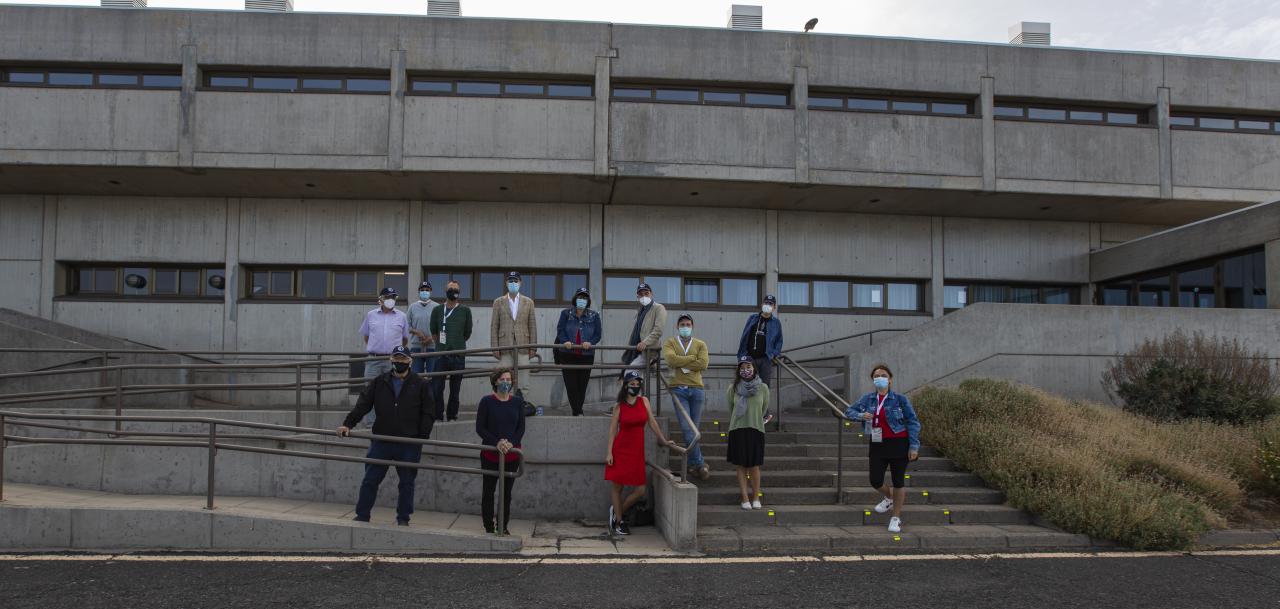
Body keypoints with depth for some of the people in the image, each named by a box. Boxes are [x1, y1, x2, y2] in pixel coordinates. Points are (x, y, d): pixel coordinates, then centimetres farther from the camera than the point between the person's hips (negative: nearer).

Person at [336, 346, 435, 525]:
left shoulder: (420, 385, 2)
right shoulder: (379, 382, 6)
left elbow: (428, 414, 1)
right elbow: (362, 406, 2)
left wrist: (423, 436, -9)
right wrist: (347, 424, -11)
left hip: (409, 444, -1)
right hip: (381, 441, 1)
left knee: (407, 482, 7)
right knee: (370, 480, 4)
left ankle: (403, 518, 19)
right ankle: (362, 516, 14)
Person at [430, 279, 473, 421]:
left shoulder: (465, 310, 4)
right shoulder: (437, 310, 6)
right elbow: (433, 332, 14)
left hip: (458, 355, 0)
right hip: (441, 355, 0)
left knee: (455, 388, 5)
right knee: (437, 387, -5)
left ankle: (452, 415, 15)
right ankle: (438, 415, 8)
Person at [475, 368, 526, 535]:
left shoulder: (517, 402, 4)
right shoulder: (487, 401, -3)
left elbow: (521, 428, 4)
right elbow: (480, 428, -5)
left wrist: (511, 443, -14)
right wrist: (496, 443, -17)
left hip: (512, 455, 2)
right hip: (490, 454, -2)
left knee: (507, 492, 9)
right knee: (488, 491, 3)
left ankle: (503, 527, 19)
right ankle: (489, 528, 12)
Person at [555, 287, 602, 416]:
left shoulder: (594, 316, 8)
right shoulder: (566, 313, 6)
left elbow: (597, 334, 4)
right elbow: (560, 330, 0)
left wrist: (590, 342, -15)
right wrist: (565, 341, -19)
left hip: (586, 355, 1)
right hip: (568, 355, -1)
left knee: (582, 384, 2)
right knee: (571, 384, -7)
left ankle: (577, 410, 14)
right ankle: (578, 412, -3)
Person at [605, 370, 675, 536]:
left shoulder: (644, 401, 5)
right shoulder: (619, 406, -2)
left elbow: (652, 422, 9)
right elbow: (613, 429, -1)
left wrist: (663, 440, 8)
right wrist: (609, 452, -7)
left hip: (637, 451, 3)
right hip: (620, 449, -3)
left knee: (640, 490, -1)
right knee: (617, 487, 2)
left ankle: (617, 512, 21)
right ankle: (618, 522, 14)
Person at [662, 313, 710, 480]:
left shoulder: (700, 344, 13)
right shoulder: (670, 343, 10)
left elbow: (703, 364, -5)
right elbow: (671, 359, -11)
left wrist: (682, 364, -8)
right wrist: (693, 358, -8)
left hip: (696, 389, 2)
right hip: (678, 389, -2)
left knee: (694, 428, 5)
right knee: (686, 428, -10)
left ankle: (692, 464, 14)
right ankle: (700, 464, -6)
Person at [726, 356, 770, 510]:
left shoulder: (763, 388, -1)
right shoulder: (733, 389, 0)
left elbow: (764, 409, 11)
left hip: (756, 429, 0)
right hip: (737, 429, 1)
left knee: (754, 466, 0)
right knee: (741, 466, 2)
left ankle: (756, 498, 12)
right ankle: (745, 499, 7)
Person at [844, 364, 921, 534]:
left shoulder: (900, 399, -7)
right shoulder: (868, 399, 3)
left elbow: (913, 422, -6)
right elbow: (849, 411, 14)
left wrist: (914, 446, -12)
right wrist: (861, 415, -8)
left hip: (898, 444, -3)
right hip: (877, 444, 3)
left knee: (898, 480, 3)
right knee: (875, 481, 4)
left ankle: (896, 518, 16)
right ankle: (889, 498, 39)